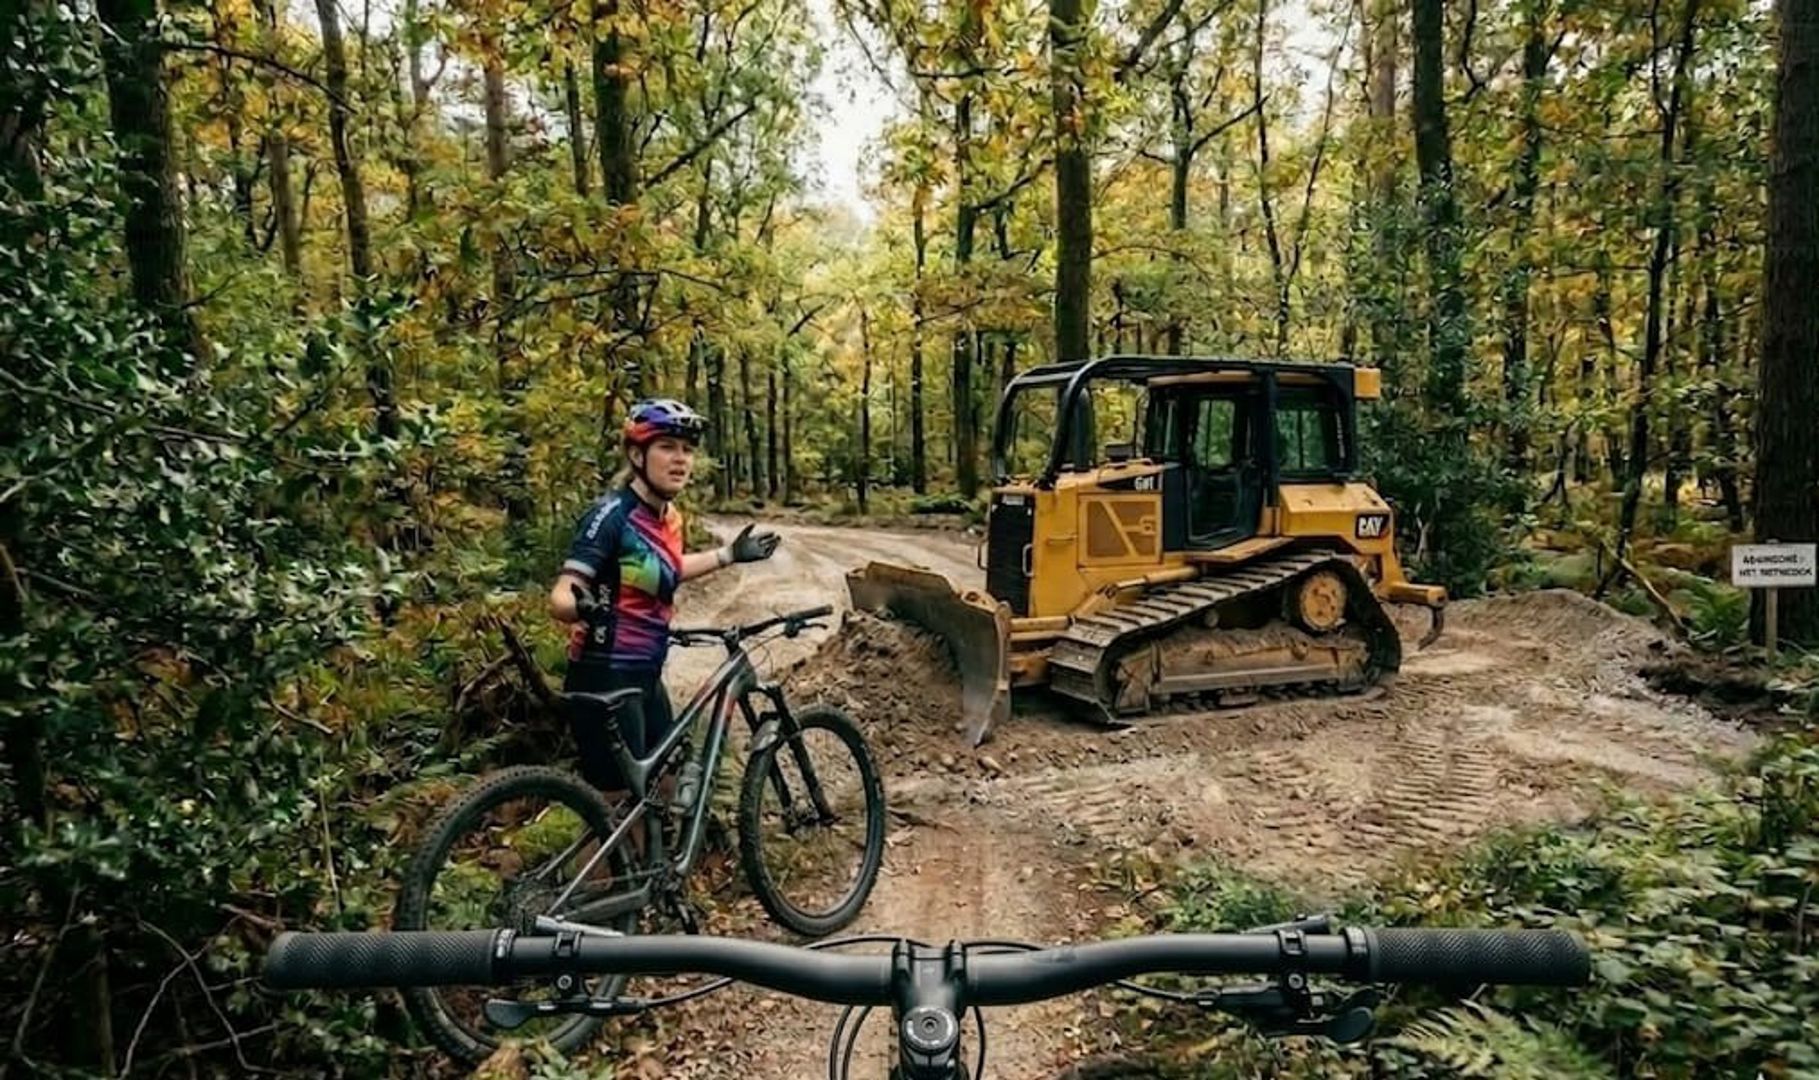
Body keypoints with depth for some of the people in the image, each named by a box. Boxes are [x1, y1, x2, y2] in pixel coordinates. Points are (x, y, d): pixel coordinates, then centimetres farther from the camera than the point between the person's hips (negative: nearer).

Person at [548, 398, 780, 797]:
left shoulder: (669, 516, 5)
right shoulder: (612, 514, -19)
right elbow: (560, 597, -24)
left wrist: (730, 554, 25)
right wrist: (584, 608, -47)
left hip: (646, 677, 9)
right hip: (605, 680, -9)